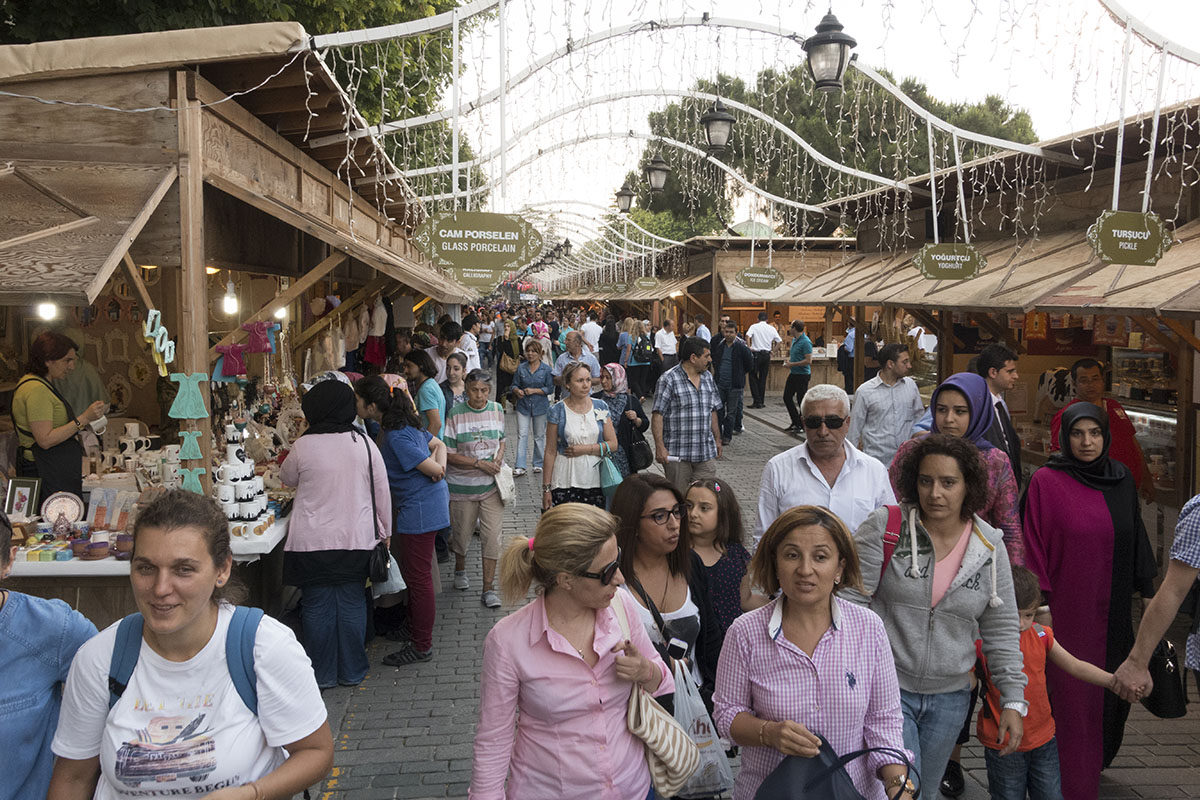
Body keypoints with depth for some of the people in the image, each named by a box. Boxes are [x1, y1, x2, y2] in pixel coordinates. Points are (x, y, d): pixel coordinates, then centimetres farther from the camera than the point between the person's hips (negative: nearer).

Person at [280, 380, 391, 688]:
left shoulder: (302, 446, -9)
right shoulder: (364, 443, -5)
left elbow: (287, 479, 11)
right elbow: (382, 492, 1)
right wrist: (384, 531, 12)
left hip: (312, 541, -1)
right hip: (356, 539, 2)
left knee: (317, 605, 9)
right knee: (352, 603, 11)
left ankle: (323, 674, 19)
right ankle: (352, 671, 21)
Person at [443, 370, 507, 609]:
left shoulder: (496, 410, 2)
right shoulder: (456, 414, -10)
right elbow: (448, 454, -10)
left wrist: (499, 457, -6)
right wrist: (479, 463, -17)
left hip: (492, 484, 2)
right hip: (463, 484, -2)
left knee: (492, 535, -3)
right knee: (462, 532, 13)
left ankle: (489, 588, 5)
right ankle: (460, 569, 43)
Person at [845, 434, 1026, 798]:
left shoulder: (990, 547, 1)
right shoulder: (885, 527, -10)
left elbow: (1002, 631, 7)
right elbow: (852, 601, -9)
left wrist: (1013, 701, 5)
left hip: (950, 697, 4)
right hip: (885, 688, -4)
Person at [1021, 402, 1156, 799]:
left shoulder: (1122, 481, 6)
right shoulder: (1046, 482, -8)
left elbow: (1136, 540, 14)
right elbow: (1033, 546, -8)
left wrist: (1147, 590, 12)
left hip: (1110, 613, 5)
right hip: (1065, 612, -5)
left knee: (1107, 693, 14)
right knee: (1067, 695, -1)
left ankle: (1094, 762, 36)